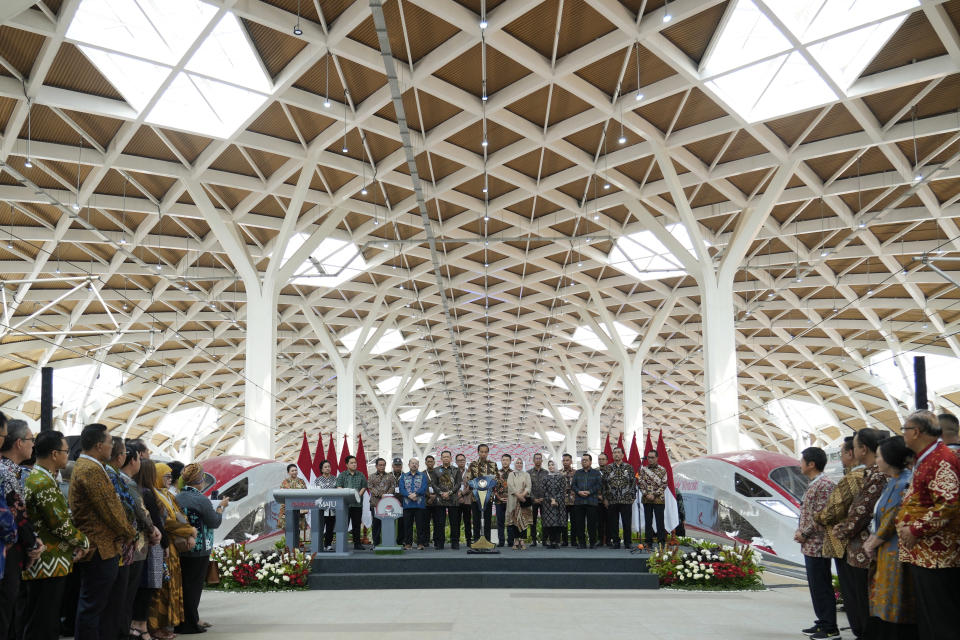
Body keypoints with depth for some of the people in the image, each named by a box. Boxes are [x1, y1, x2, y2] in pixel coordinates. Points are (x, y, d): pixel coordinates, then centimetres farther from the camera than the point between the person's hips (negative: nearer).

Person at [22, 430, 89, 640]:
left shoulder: (34, 478, 14)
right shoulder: (44, 483, -18)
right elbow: (61, 525, -19)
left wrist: (75, 543, 8)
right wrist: (84, 542, -2)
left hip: (41, 566, 10)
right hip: (49, 566, -10)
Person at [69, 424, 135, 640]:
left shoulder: (85, 467, 16)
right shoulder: (91, 470, -18)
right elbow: (109, 508, -18)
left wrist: (125, 533, 10)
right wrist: (129, 533, -4)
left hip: (101, 548, 11)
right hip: (100, 549, -11)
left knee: (101, 604, 15)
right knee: (93, 605, -4)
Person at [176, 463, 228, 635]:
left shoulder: (177, 497, 2)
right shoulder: (201, 500, -16)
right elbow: (215, 523, -9)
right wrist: (221, 507, 5)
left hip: (180, 549, 6)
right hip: (199, 550, -6)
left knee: (183, 584, 14)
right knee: (194, 586, 2)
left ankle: (180, 623, 21)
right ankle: (190, 624, 7)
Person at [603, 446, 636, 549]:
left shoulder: (629, 467, 4)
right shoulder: (608, 468, 7)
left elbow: (633, 482, 4)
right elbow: (604, 483, 7)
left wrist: (632, 497, -2)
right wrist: (605, 498, 2)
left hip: (626, 500, -1)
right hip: (612, 500, 1)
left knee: (627, 522, 1)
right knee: (613, 523, 5)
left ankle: (628, 543, 10)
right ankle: (615, 542, 14)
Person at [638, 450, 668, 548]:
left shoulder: (662, 470, 0)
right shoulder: (643, 469, 6)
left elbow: (664, 484, -4)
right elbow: (640, 483, 3)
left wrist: (654, 495, -13)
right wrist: (646, 494, -10)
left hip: (658, 499, -2)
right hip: (646, 499, 2)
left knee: (660, 521, -1)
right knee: (648, 521, 7)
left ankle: (661, 542, 6)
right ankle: (648, 542, 13)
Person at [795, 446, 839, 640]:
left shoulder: (824, 484, -15)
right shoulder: (813, 484, 15)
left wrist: (804, 533, -14)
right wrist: (800, 531, 10)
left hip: (818, 546, -10)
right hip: (810, 546, 10)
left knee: (822, 587, -4)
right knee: (815, 586, 15)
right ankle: (822, 623, 23)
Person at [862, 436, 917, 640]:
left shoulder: (904, 483, -16)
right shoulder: (892, 483, 15)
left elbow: (894, 520, -18)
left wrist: (874, 543, -7)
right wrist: (872, 540, 6)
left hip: (896, 554, -10)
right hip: (885, 553, 10)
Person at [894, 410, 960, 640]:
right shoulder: (925, 459, 16)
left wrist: (915, 530, -20)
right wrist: (906, 525, 18)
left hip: (935, 556, -10)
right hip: (921, 553, 10)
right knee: (925, 617, 16)